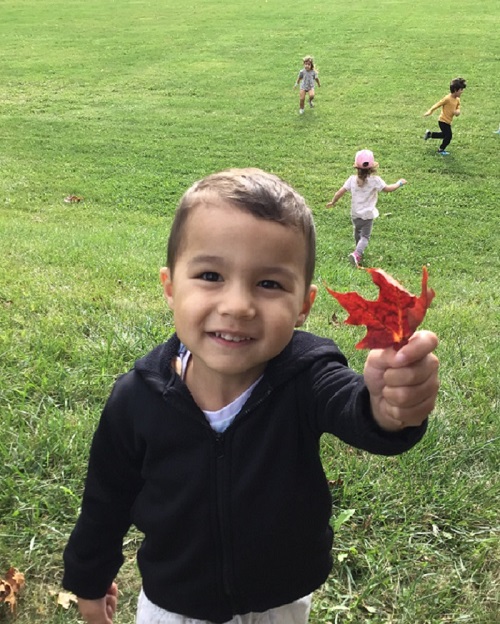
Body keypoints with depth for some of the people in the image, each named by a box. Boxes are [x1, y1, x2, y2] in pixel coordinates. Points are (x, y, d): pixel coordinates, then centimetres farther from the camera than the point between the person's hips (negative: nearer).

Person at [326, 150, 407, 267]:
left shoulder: (352, 179, -5)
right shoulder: (375, 180, -13)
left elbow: (340, 192, -4)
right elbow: (388, 189, -7)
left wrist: (332, 202, 11)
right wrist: (399, 183, 9)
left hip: (355, 214, 4)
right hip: (368, 214, -4)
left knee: (357, 233, 25)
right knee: (365, 236, -1)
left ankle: (359, 251, 41)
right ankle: (357, 253, -24)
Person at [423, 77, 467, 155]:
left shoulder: (457, 100, 3)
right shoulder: (447, 98, -22)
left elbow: (458, 108, 7)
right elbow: (437, 105, -19)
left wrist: (457, 111, -18)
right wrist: (430, 111, -23)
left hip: (448, 121, 9)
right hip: (443, 121, -9)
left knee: (445, 135, 23)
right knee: (449, 136, -6)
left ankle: (429, 134, 35)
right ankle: (441, 150, 13)